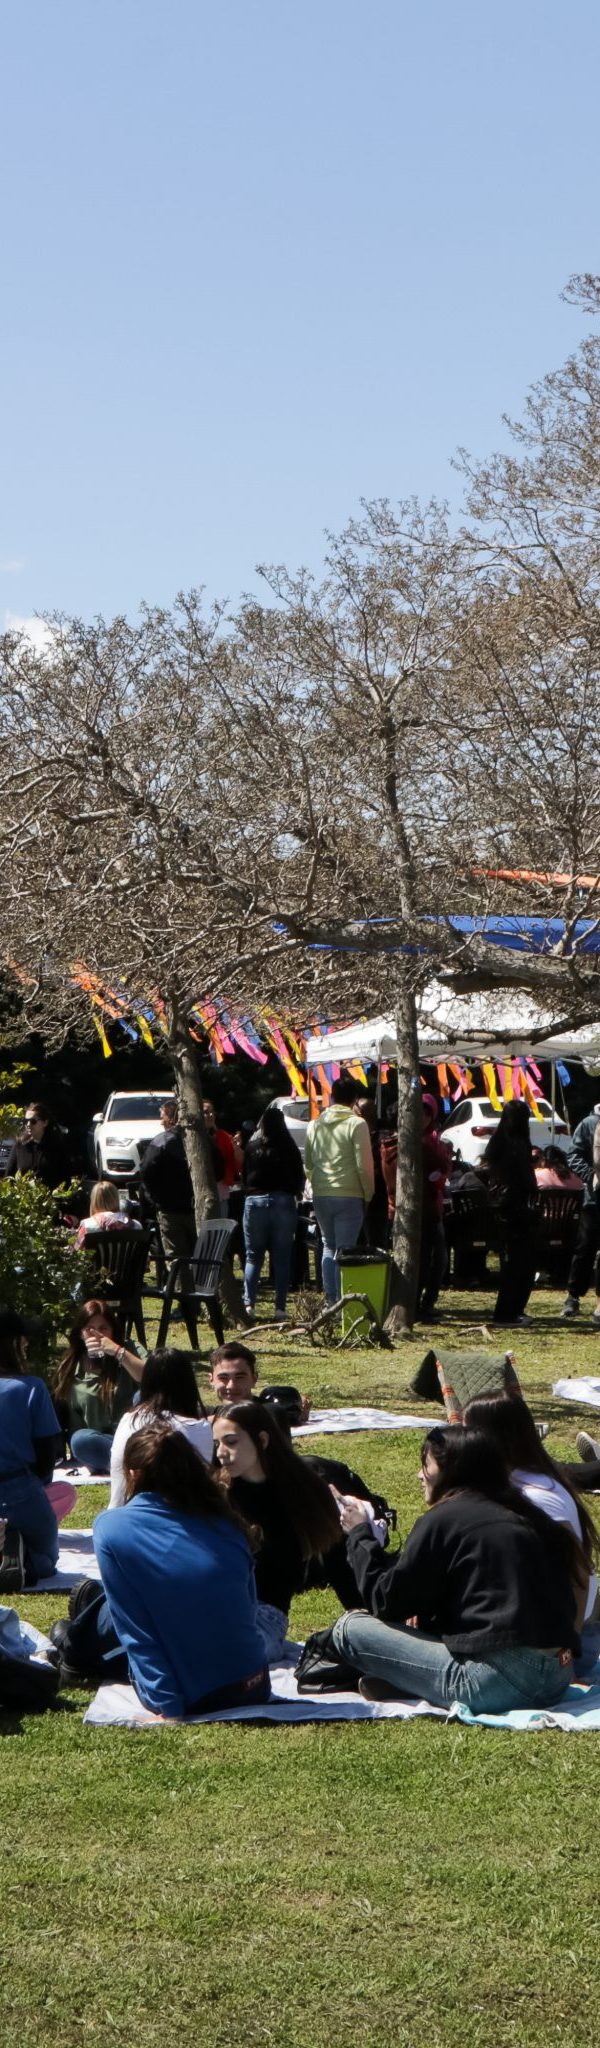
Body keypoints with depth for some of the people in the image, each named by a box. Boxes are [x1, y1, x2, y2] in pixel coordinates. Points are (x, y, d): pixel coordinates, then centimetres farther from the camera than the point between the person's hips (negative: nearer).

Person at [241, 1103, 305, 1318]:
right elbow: (299, 1177, 3)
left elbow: (244, 1176, 5)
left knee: (253, 1256, 9)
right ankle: (280, 1306, 0)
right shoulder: (289, 1148, -3)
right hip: (283, 1202, -1)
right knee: (282, 1258, 4)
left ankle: (249, 1303, 0)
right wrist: (295, 1195, 21)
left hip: (255, 1202, 1)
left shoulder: (252, 1147, -1)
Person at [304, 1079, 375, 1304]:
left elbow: (307, 1163, 14)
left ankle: (330, 1299, 12)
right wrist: (368, 1194, 1)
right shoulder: (356, 1124, -8)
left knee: (329, 1246, 17)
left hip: (320, 1195, 5)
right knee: (345, 1249, -1)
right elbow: (364, 1164, -10)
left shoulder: (315, 1125, 8)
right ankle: (341, 1300, -5)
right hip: (349, 1195, -5)